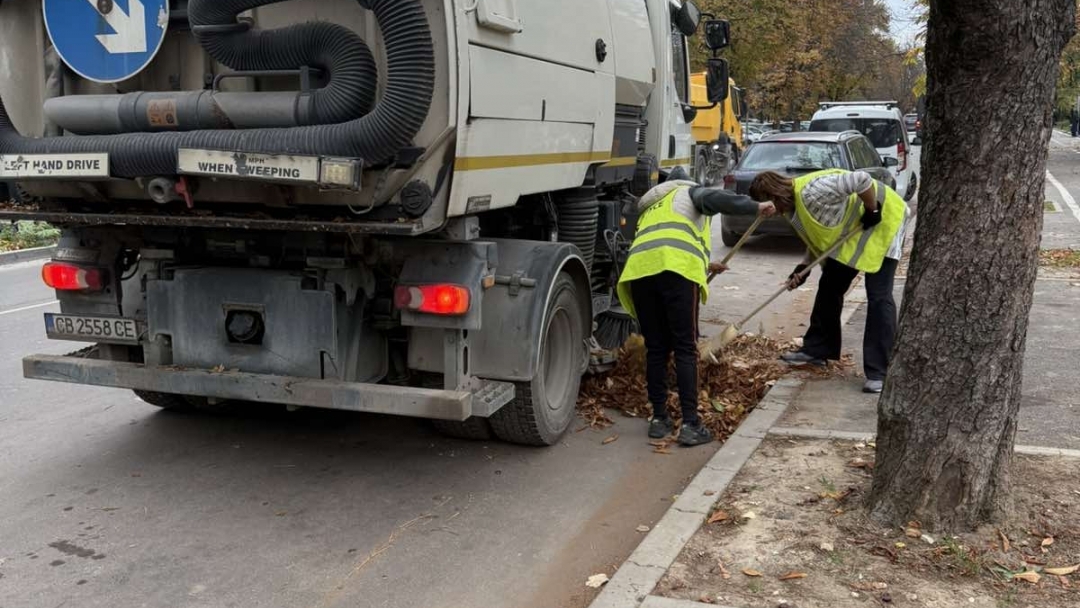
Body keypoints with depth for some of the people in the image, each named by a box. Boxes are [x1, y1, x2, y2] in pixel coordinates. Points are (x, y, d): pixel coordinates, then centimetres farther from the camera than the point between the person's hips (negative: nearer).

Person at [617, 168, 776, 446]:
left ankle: (659, 418, 16)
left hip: (639, 269, 5)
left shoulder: (650, 209, 43)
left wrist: (703, 266, 60)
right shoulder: (689, 192, 25)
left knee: (655, 349, 14)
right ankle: (690, 424, -3)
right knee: (685, 349, -1)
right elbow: (714, 199, 1)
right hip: (677, 269, -5)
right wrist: (756, 207, 2)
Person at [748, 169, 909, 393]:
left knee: (878, 296, -13)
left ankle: (878, 373, -13)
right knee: (829, 286, 11)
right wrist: (802, 269, -5)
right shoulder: (792, 210, 0)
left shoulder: (811, 191, -31)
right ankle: (816, 349, 24)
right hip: (850, 231, 10)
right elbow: (818, 241, 9)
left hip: (883, 223, -10)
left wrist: (872, 211, -25)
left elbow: (862, 179, -36)